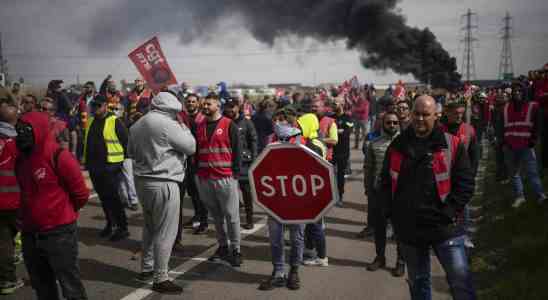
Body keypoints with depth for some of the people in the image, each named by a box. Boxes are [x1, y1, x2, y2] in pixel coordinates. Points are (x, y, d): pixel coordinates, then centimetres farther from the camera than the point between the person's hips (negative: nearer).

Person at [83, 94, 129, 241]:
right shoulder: (91, 122, 12)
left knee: (113, 197, -6)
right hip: (95, 166, 7)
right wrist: (87, 161, 17)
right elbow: (87, 142, 20)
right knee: (103, 197, 15)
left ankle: (122, 227, 2)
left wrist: (124, 160, -9)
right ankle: (110, 224, 28)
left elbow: (126, 142, -9)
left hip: (110, 167, -7)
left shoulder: (115, 122, -9)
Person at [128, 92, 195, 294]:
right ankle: (160, 278, 5)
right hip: (163, 183, -9)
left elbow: (131, 152, 20)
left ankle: (146, 269, 32)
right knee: (165, 232, -1)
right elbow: (190, 147, -8)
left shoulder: (137, 125, 9)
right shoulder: (168, 124, -15)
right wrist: (184, 128, 6)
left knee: (150, 227, 21)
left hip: (142, 180, 9)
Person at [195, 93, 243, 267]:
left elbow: (236, 150, -2)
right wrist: (197, 173, 13)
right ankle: (223, 246, 23)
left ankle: (235, 250, 7)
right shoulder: (200, 127, 13)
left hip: (225, 178, -5)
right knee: (216, 215, 12)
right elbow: (196, 150, 18)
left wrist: (236, 173, -7)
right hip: (204, 179, 5)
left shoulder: (229, 125, -1)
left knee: (231, 215, -2)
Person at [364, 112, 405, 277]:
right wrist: (368, 188, 6)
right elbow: (367, 167, 9)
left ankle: (401, 261, 20)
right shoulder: (374, 143, 5)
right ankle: (380, 257, 31)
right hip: (378, 190, 3)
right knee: (379, 226, 14)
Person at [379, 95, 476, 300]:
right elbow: (385, 182, 11)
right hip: (408, 229, 3)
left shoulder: (452, 145, -5)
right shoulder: (397, 146, 4)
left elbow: (465, 184, -5)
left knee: (461, 282, 0)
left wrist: (448, 212, -11)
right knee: (417, 282, 18)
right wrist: (392, 211, 2)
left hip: (444, 227, -3)